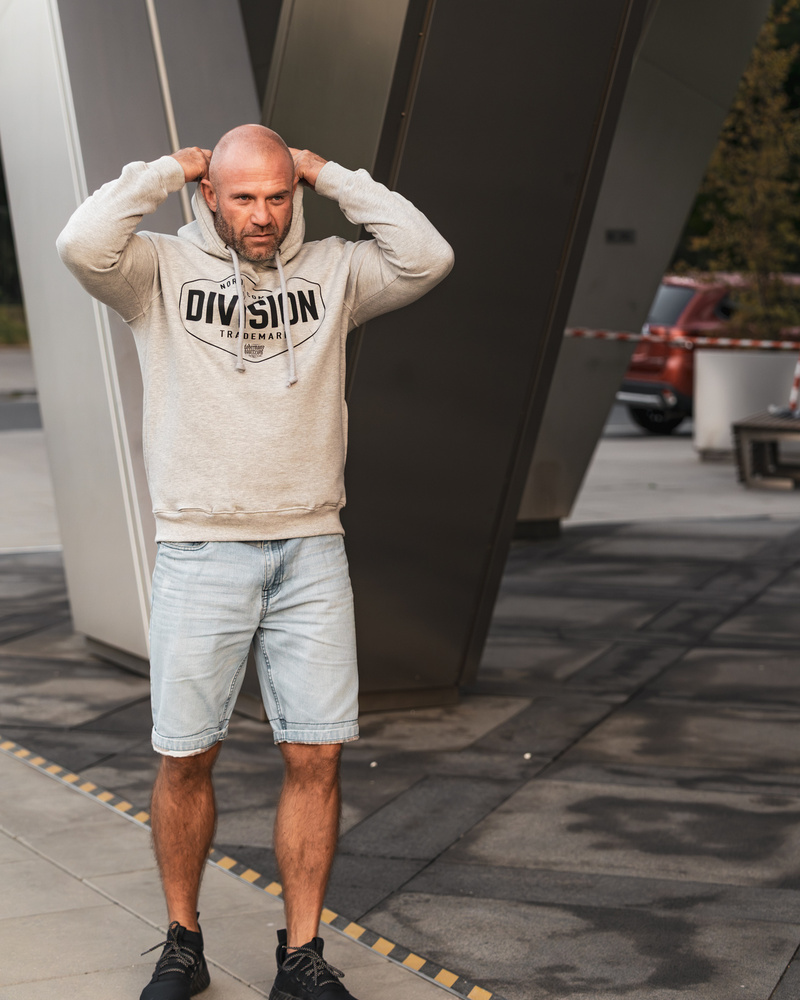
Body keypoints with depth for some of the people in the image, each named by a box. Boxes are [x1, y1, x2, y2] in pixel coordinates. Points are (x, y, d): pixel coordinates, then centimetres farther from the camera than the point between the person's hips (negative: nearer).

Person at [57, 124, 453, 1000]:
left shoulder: (331, 272, 8)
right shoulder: (163, 271, 2)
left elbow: (427, 259, -6)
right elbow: (83, 246, -18)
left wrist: (332, 176, 0)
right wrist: (165, 171, -4)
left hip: (310, 551, 2)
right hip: (199, 554, -2)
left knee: (316, 756, 1)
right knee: (185, 757, 4)